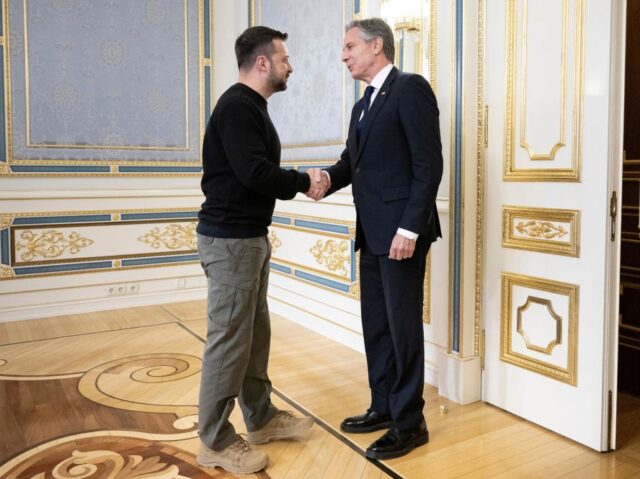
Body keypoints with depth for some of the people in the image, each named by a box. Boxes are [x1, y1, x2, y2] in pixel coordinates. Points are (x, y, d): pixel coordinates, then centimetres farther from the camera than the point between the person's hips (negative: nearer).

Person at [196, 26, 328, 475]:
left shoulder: (252, 107, 17)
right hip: (230, 239, -10)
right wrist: (304, 181, -9)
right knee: (230, 338, -3)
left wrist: (300, 184, -2)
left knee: (255, 332, 16)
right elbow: (254, 172, -24)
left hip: (251, 236, 10)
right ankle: (215, 442, 11)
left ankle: (261, 418, 30)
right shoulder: (236, 106, -14)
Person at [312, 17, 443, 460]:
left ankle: (410, 423, 14)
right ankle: (383, 407, 29)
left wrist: (410, 228, -20)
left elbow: (429, 164, -16)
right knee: (376, 324, 14)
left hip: (401, 232, -9)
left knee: (403, 326, 0)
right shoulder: (363, 106, 19)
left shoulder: (410, 88, -8)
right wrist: (328, 177, -6)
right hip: (372, 234, 9)